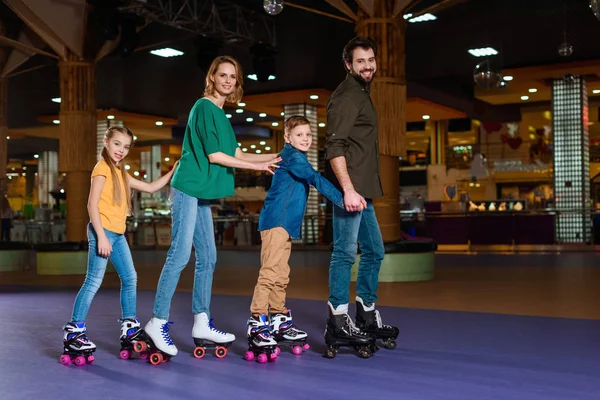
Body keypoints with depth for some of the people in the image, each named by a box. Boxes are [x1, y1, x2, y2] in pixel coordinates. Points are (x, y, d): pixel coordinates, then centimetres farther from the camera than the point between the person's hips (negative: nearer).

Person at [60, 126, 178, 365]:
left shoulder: (122, 173, 17)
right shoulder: (102, 168, -8)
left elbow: (150, 188, 24)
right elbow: (92, 205, -15)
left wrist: (173, 173, 15)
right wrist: (101, 236, -21)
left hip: (118, 234, 9)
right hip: (103, 231, -9)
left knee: (130, 278, 9)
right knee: (94, 281, -8)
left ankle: (130, 329, 18)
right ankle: (73, 332, -2)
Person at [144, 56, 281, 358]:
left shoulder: (220, 114, 17)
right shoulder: (204, 107, -9)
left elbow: (235, 154, 19)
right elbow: (214, 155, -13)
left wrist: (273, 157, 17)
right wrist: (257, 166, -5)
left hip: (202, 194, 10)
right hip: (188, 189, -10)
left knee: (207, 259, 9)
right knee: (179, 256, -11)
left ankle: (201, 325, 16)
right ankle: (158, 322, -4)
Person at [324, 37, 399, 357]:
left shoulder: (362, 94, 20)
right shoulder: (346, 97, -11)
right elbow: (334, 148, -20)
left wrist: (361, 190, 19)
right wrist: (348, 190, -27)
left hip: (362, 190, 10)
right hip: (350, 189, -10)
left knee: (374, 251, 15)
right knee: (345, 253, -7)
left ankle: (367, 318, 25)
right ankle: (338, 325, -1)